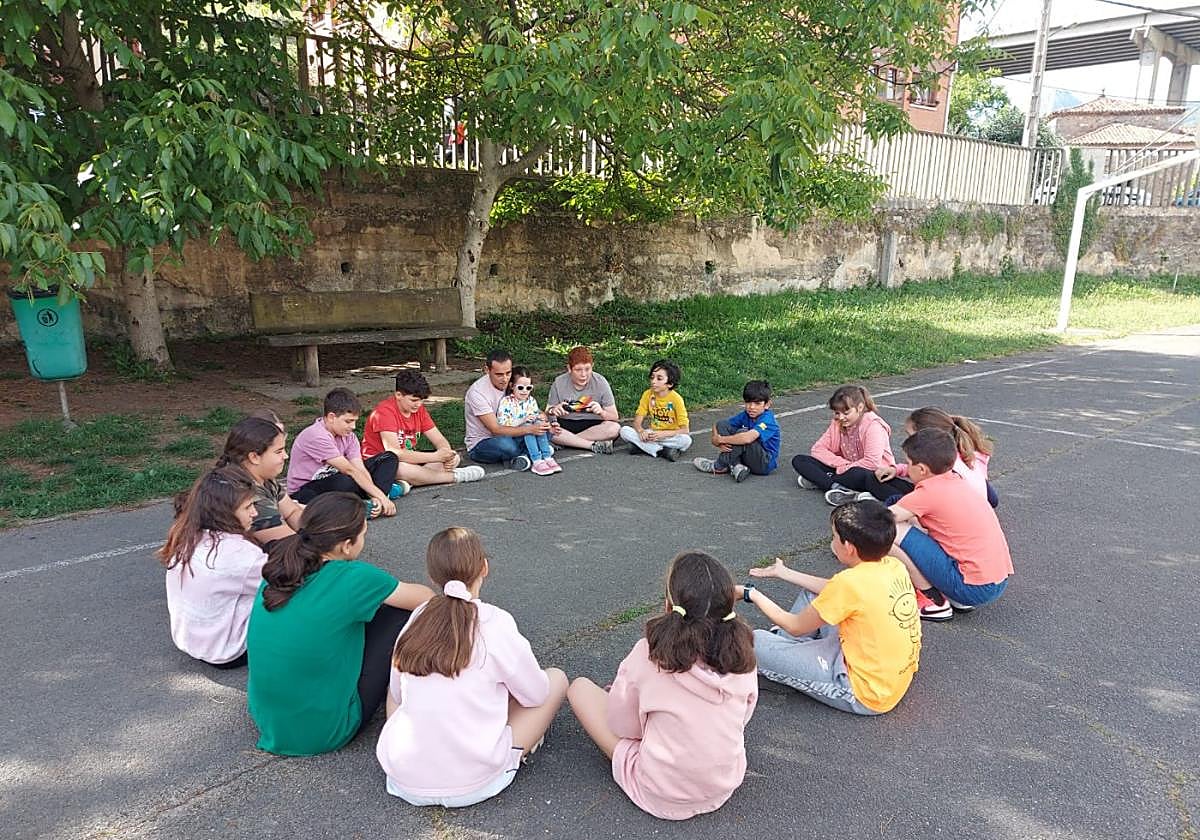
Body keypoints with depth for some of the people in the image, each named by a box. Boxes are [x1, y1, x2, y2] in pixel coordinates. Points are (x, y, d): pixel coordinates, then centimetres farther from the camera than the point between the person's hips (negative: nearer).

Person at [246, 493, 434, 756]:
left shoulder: (280, 568, -5)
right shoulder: (353, 578, -23)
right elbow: (426, 599, -5)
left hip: (266, 720, 7)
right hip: (322, 732, -7)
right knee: (401, 614, -1)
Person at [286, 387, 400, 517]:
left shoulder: (348, 435, -2)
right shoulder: (316, 436, -26)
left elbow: (360, 469, -12)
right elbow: (350, 471, -29)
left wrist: (376, 497, -28)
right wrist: (381, 496, -29)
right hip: (304, 491, -8)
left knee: (389, 458, 0)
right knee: (345, 483, -43)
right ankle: (386, 490, -16)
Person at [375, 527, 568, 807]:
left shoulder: (417, 618, 1)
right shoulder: (495, 622, -12)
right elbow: (536, 695, 0)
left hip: (405, 782, 4)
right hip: (471, 785, -3)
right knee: (556, 679, 10)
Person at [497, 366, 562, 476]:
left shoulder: (531, 401, 10)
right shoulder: (506, 402, -8)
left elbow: (537, 416, 17)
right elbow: (502, 424, -19)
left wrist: (540, 418, -8)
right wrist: (522, 420, -28)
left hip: (532, 436, 5)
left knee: (539, 422, -21)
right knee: (527, 426, -31)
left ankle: (547, 458, -30)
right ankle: (537, 461, -41)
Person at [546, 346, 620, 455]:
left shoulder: (600, 382, -8)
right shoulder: (559, 383, -6)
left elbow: (615, 417, -7)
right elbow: (547, 412, -1)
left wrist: (602, 412, -31)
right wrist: (552, 411, -26)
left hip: (593, 425, 0)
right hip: (566, 424, 1)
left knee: (614, 428, -31)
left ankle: (565, 441, -22)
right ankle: (594, 445, -23)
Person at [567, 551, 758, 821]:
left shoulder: (650, 655, -26)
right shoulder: (742, 655, -15)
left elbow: (621, 727, -11)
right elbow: (742, 717, 3)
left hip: (659, 795, -5)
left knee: (580, 687, 7)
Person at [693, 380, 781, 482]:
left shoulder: (768, 420, -22)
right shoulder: (744, 416, -1)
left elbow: (748, 438, -40)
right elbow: (717, 427, -1)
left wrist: (721, 439, -29)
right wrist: (720, 443, -23)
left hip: (766, 464, -7)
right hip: (746, 458, 7)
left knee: (743, 433, -32)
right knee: (722, 424, -6)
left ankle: (719, 466, -14)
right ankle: (736, 466, -17)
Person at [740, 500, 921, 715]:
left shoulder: (851, 581, -27)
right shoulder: (894, 566, -5)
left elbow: (796, 627, -12)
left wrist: (751, 594, 0)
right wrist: (785, 573, 20)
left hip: (866, 695, -8)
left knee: (755, 642, -10)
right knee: (811, 595, 18)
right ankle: (781, 644, 28)